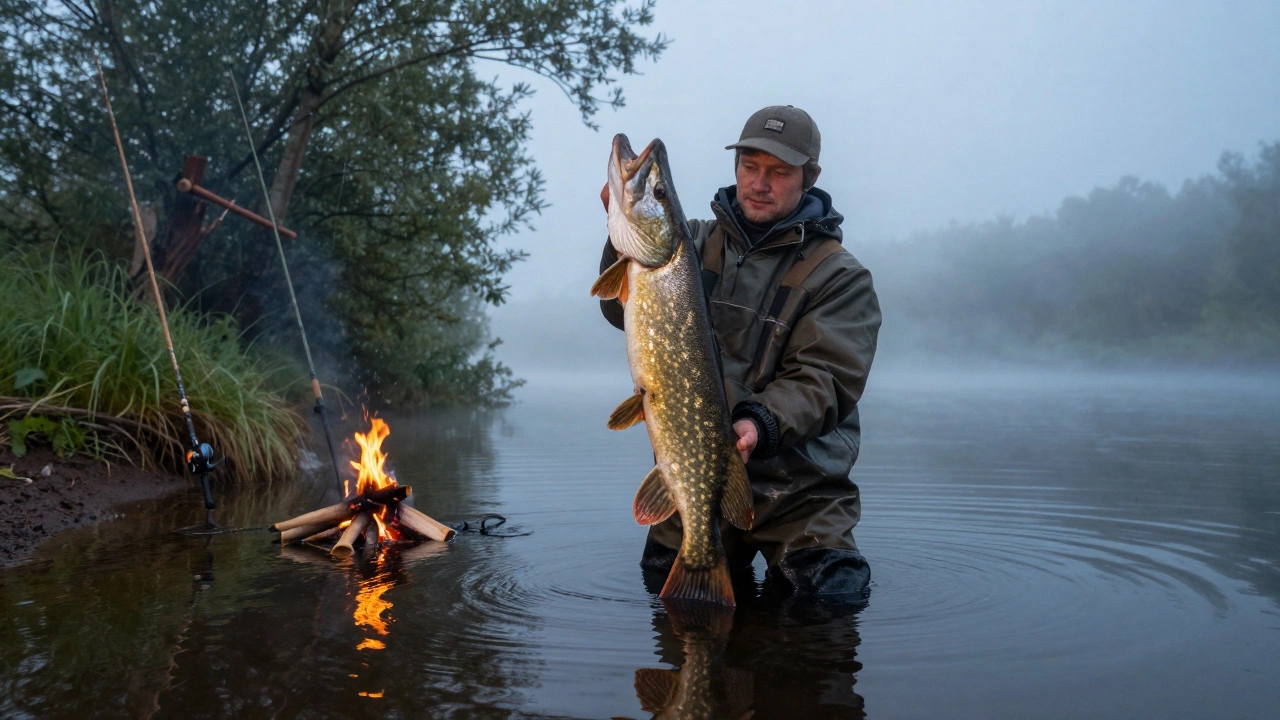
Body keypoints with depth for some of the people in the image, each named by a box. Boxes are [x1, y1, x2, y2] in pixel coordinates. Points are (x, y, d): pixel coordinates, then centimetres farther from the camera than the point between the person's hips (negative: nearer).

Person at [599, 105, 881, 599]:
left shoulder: (839, 275, -4)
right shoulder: (697, 243, 8)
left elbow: (826, 379, -14)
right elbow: (625, 310, -4)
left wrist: (762, 424, -33)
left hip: (798, 489, -3)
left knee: (831, 598, -10)